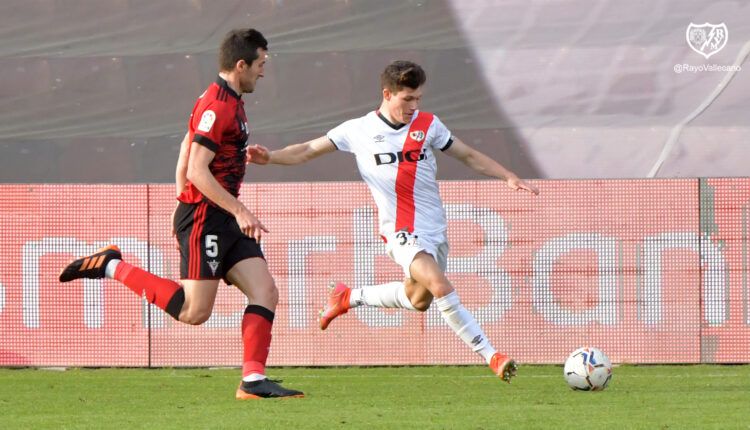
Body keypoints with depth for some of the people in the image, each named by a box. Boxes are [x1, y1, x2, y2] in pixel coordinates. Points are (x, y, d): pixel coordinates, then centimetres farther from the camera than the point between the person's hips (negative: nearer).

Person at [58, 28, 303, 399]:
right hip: (203, 217, -10)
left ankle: (253, 381, -5)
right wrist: (239, 212, -21)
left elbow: (185, 154, 25)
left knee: (265, 293, -2)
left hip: (223, 219, 10)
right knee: (194, 311, -11)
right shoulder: (217, 107, -16)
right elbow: (197, 170, -22)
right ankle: (112, 267, 0)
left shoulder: (228, 102, 16)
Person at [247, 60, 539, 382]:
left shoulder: (427, 124, 5)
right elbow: (308, 151, 3)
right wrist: (270, 157, -12)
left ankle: (348, 298, 38)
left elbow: (469, 156, 14)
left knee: (419, 299, 17)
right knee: (440, 287, -25)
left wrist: (509, 177, 5)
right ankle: (491, 356, -20)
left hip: (435, 229, 5)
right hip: (402, 231, -5)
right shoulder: (358, 131, -2)